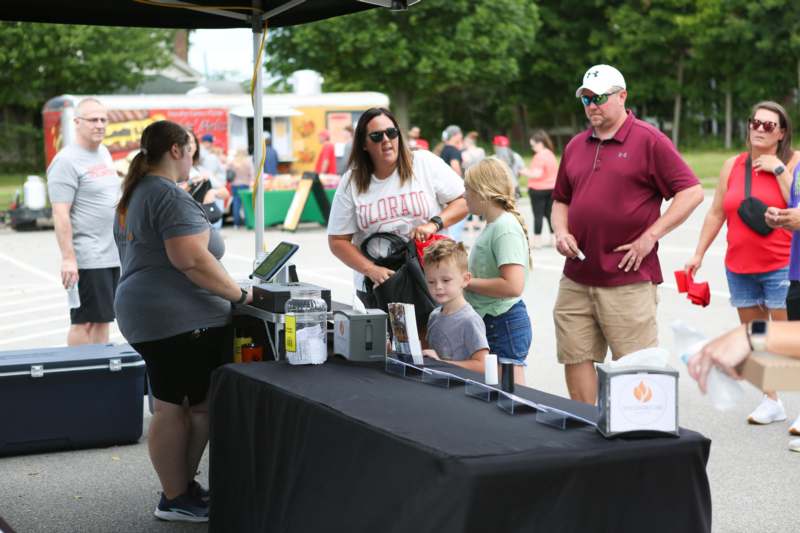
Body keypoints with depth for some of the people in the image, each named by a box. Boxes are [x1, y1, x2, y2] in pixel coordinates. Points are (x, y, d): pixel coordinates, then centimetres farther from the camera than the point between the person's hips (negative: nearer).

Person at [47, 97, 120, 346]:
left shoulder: (104, 153, 15)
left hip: (112, 256, 8)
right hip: (87, 258, -8)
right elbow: (61, 215, -17)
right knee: (84, 321, -4)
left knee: (103, 319, 12)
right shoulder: (67, 161, -12)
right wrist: (68, 258, -23)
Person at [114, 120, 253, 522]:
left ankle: (180, 488, 18)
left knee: (173, 406, 13)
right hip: (180, 319, -10)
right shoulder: (171, 196, -15)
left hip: (146, 313, 10)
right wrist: (239, 294, -14)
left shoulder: (133, 196, 17)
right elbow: (192, 260, -23)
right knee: (199, 406, -3)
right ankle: (176, 498, 2)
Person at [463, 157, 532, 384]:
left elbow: (513, 286, -26)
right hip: (489, 322, 10)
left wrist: (466, 282, -17)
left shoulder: (505, 228, -17)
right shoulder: (493, 225, 11)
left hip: (504, 323, -10)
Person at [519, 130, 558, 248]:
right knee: (550, 214, 11)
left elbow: (537, 174, -21)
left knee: (538, 215, -3)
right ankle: (554, 237, 14)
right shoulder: (551, 154, 12)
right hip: (551, 188, 8)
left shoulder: (539, 156, -16)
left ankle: (537, 240, -1)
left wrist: (525, 173, -6)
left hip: (538, 189, -8)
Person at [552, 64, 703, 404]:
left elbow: (692, 192, -8)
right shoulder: (576, 146, 15)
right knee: (575, 357, 7)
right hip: (576, 279, 6)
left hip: (628, 279, -6)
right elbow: (561, 201, 24)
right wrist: (561, 232, 3)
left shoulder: (648, 140, -3)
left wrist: (650, 236, -12)